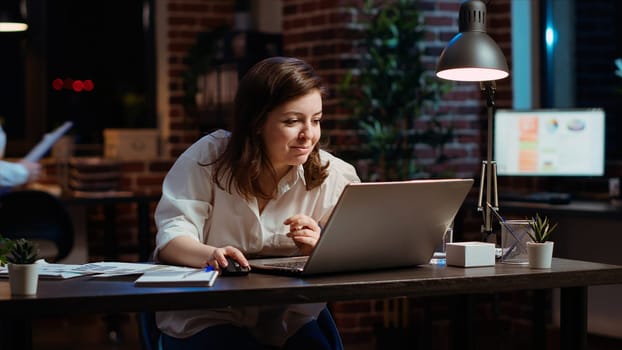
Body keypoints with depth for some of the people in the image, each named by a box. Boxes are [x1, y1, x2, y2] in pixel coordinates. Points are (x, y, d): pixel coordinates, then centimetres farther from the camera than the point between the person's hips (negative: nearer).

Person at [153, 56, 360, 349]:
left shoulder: (333, 176, -2)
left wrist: (321, 248, -30)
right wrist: (210, 255, -36)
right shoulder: (207, 159, -7)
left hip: (287, 322, 3)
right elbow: (171, 239, -13)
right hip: (203, 318, -2)